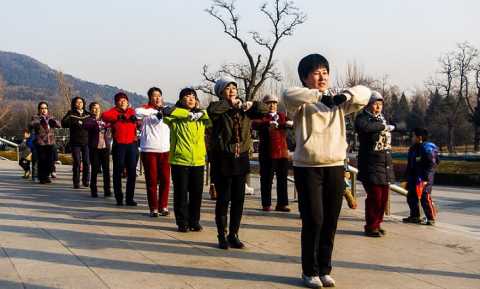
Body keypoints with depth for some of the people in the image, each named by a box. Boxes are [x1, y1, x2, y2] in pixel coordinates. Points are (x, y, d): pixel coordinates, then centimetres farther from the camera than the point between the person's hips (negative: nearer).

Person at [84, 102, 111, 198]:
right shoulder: (90, 120, 3)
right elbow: (85, 126, -18)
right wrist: (96, 122, -29)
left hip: (105, 147, 2)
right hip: (94, 147, -2)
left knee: (106, 169, 0)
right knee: (94, 169, -1)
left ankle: (107, 190, 5)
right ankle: (93, 191, 7)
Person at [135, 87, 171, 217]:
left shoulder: (166, 110, 17)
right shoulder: (146, 109, 2)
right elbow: (137, 112, -18)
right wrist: (154, 110, -19)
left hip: (164, 150, 3)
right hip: (149, 150, -3)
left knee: (165, 180, 0)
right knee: (151, 180, -1)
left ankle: (163, 206, 11)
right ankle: (153, 208, 7)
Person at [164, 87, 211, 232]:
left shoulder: (200, 115, 13)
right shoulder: (176, 117, 0)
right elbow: (168, 113, -21)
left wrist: (200, 111, -7)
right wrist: (189, 113, -15)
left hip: (198, 161, 3)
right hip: (180, 160, -3)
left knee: (196, 193, 8)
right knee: (181, 193, 3)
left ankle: (194, 222, 20)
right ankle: (182, 222, 14)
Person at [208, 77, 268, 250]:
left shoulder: (244, 110, 9)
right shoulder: (219, 109, -4)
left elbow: (265, 110, 3)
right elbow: (211, 110, -27)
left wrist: (252, 104, -13)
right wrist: (230, 104, -20)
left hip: (241, 158, 4)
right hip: (223, 159, -4)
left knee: (239, 199, 8)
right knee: (223, 199, 2)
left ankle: (233, 235, 20)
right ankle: (222, 236, 13)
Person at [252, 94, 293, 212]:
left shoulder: (282, 116, 15)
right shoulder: (261, 116, 2)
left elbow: (291, 122, 3)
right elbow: (254, 124, -18)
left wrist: (290, 123, -22)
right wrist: (268, 123, -36)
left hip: (282, 152, 4)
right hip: (267, 153, -4)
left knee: (282, 180, 5)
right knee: (266, 180, 1)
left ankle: (282, 204, 11)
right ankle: (266, 204, 9)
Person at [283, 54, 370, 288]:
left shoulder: (337, 102, 13)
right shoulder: (301, 102, -1)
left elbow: (364, 93, 5)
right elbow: (288, 95, -23)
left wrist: (345, 95, -15)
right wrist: (319, 95, -26)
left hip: (335, 167, 4)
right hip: (307, 168, -4)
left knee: (330, 222, 7)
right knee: (313, 220, -4)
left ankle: (324, 269, 20)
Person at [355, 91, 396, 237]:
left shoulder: (382, 119, 17)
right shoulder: (362, 118, -6)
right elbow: (364, 127, -30)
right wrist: (384, 127, -22)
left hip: (385, 165, 7)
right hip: (371, 165, -7)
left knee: (383, 197, 10)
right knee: (374, 197, -8)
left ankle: (377, 224, 23)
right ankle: (370, 227, 4)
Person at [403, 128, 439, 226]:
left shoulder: (427, 148, -14)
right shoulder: (413, 149, 14)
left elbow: (432, 164, -17)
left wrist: (425, 178, -22)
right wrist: (408, 178, 20)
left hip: (424, 179, -10)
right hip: (414, 178, 10)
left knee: (425, 198, -10)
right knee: (411, 197, 15)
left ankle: (431, 219, -2)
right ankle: (414, 216, 28)